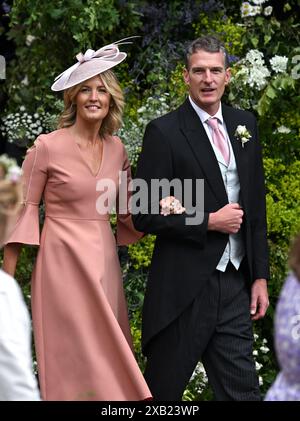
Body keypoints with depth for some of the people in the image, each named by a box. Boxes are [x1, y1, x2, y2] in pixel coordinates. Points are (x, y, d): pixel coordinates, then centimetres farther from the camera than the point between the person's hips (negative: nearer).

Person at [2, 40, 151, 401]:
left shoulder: (116, 149, 7)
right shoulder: (48, 147, -8)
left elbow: (128, 212, 17)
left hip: (104, 263, 6)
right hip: (63, 262, -5)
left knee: (109, 361, 8)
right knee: (72, 361, -5)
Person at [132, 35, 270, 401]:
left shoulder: (244, 124, 10)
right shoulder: (164, 133, -8)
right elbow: (143, 216, -10)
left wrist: (260, 275, 12)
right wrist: (209, 222, -14)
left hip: (235, 287, 5)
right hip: (183, 288, -5)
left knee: (242, 390, 4)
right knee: (162, 390, 6)